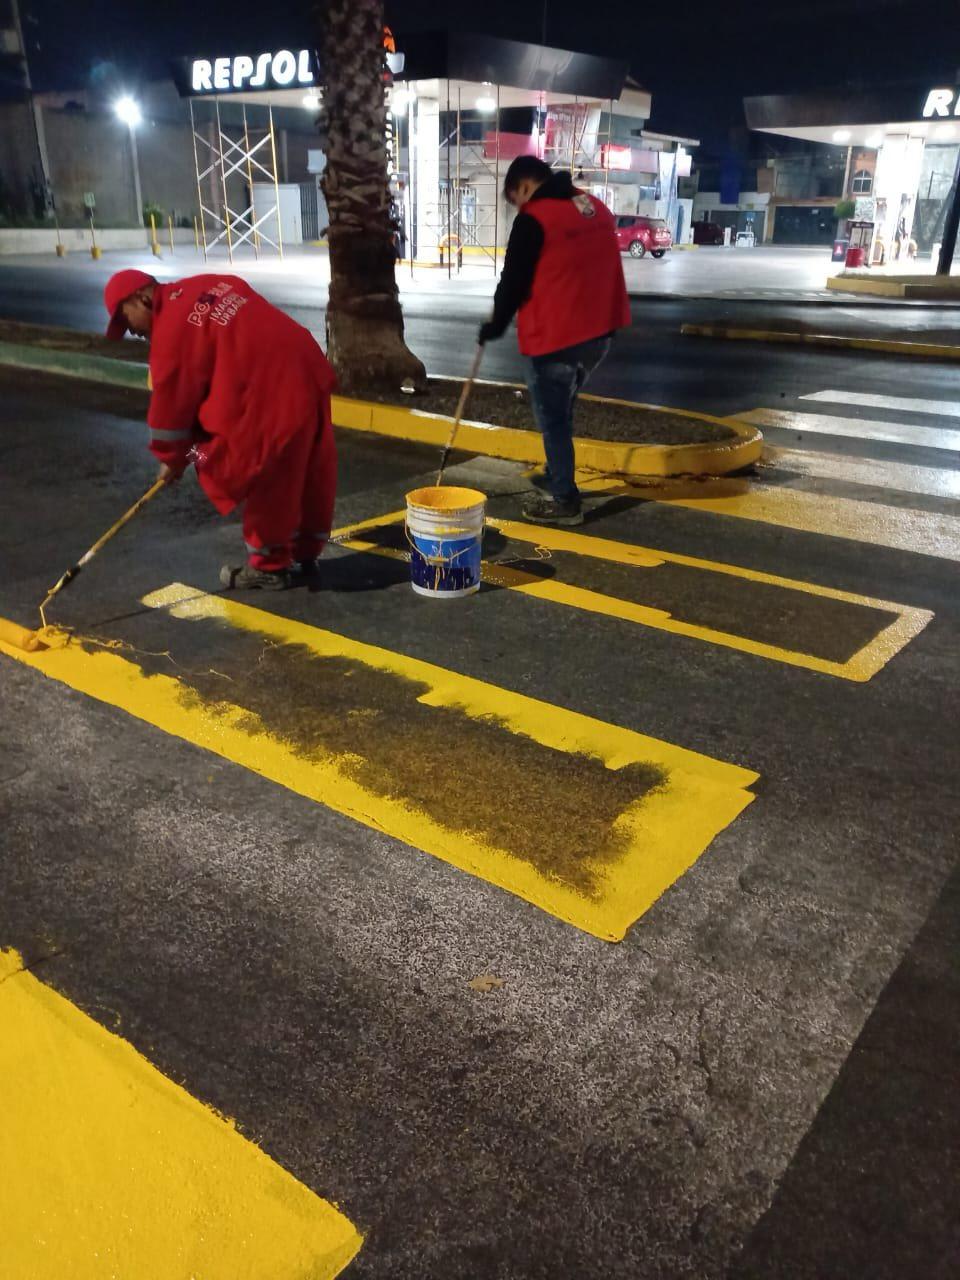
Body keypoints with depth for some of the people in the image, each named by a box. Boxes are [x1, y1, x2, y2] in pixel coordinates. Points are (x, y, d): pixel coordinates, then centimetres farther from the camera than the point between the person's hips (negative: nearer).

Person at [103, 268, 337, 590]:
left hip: (274, 395, -9)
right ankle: (303, 552, 31)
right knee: (307, 473, 17)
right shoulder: (207, 287, 16)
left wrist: (172, 457, 11)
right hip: (307, 370, 9)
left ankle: (270, 566, 18)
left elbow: (171, 400, -3)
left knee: (266, 481, 5)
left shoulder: (172, 329, -8)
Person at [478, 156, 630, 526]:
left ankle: (565, 500, 7)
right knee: (561, 411, 23)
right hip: (597, 332, 8)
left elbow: (514, 280, -8)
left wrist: (496, 324, 7)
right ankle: (556, 476, 35)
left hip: (554, 336, -8)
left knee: (552, 418, 3)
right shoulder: (597, 208, 11)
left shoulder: (534, 219, -12)